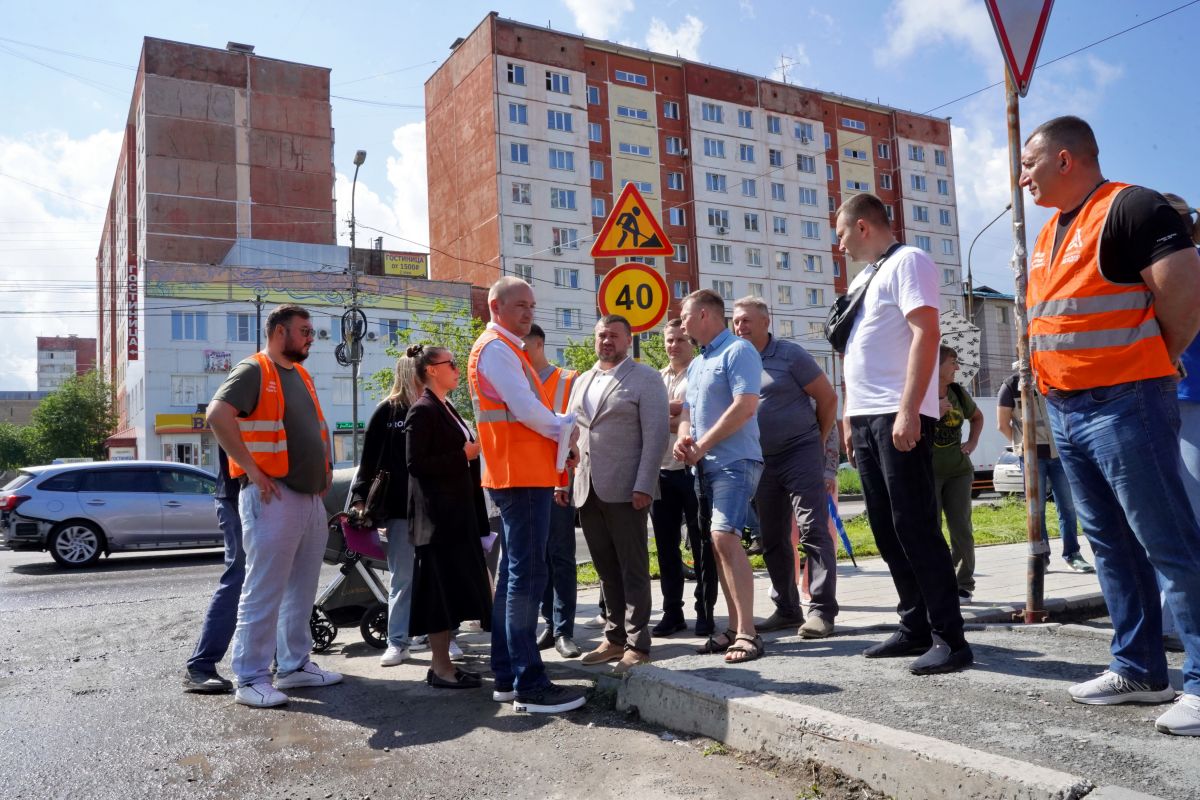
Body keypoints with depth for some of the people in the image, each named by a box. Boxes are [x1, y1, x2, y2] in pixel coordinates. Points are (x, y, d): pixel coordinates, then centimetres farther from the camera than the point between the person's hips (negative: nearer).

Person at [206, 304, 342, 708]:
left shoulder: (300, 375, 19)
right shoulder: (253, 371, -8)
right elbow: (218, 415, -22)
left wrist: (325, 471, 17)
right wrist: (251, 469, -22)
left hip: (311, 498, 9)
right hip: (273, 497, -9)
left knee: (302, 592, 14)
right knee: (264, 592, -4)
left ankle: (294, 665, 25)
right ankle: (251, 678, 4)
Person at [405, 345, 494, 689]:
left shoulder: (446, 409, 17)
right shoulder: (422, 411, -11)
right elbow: (416, 464, -18)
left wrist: (472, 451, 10)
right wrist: (463, 455, -17)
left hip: (457, 512, 9)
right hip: (437, 515, -9)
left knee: (453, 589, 11)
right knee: (442, 587, -5)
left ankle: (442, 662, 19)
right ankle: (440, 668, 3)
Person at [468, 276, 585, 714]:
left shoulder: (506, 349, 22)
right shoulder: (496, 348, -10)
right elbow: (526, 408, -19)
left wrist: (558, 433, 5)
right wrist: (564, 430, -3)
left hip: (525, 474, 11)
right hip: (521, 475, -11)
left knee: (513, 574, 12)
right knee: (527, 576, -10)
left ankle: (507, 677, 19)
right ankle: (529, 685, -6)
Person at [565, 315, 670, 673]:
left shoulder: (645, 378, -1)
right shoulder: (582, 382, 17)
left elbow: (656, 434, -9)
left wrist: (643, 486, -17)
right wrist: (562, 480, 10)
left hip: (625, 491, -6)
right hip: (587, 491, 6)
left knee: (633, 570, 1)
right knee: (607, 570, 12)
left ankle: (637, 644, 9)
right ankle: (615, 638, 22)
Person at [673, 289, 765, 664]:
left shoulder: (738, 351, -8)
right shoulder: (696, 363, 20)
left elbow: (745, 406, -19)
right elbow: (688, 409, 21)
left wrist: (702, 445, -15)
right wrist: (683, 439, -2)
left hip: (734, 461, -9)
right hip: (705, 465, 9)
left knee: (725, 538, -19)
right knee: (719, 543, 8)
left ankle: (747, 633, -16)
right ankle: (734, 628, 13)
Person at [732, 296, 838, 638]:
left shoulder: (790, 354, -7)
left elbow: (828, 398, -3)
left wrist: (817, 440, 4)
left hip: (800, 454, -6)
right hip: (761, 461, 6)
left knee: (813, 530, -8)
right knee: (772, 539, 9)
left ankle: (822, 610, -5)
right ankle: (787, 610, 19)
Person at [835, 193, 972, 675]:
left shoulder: (907, 261, -3)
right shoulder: (863, 278, 23)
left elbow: (925, 333, -15)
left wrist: (908, 411, -23)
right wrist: (850, 420, 18)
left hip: (898, 417, -9)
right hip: (865, 418, 9)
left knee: (915, 527, -9)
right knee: (887, 530, 9)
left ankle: (949, 637, -2)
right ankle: (915, 628, 17)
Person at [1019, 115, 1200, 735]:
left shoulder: (1130, 208, -9)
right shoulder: (1049, 235, 18)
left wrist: (1144, 364, -4)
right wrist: (1054, 379, 11)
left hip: (1123, 406, -9)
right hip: (1065, 410, 9)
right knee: (1111, 544, 13)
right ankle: (1137, 669, 22)